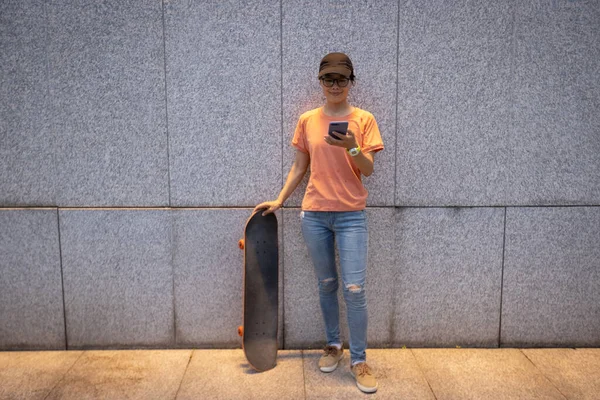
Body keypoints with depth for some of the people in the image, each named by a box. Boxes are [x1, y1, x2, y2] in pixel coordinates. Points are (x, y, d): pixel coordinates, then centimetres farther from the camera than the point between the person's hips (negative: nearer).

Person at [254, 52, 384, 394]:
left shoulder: (363, 119, -1)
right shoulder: (307, 121, 5)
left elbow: (368, 169, -6)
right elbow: (300, 167, 11)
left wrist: (352, 148, -24)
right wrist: (279, 201, 8)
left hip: (351, 215, -2)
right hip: (314, 214, 2)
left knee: (355, 289, -4)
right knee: (326, 284, 13)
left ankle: (359, 360, 10)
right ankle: (334, 346, 31)